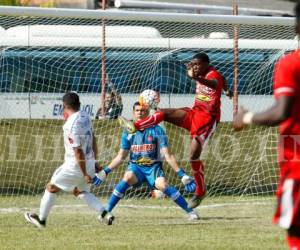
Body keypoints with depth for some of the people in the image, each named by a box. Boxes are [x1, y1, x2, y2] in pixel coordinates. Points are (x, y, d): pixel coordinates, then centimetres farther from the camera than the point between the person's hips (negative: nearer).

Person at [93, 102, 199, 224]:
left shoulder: (156, 130, -7)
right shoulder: (128, 132, 2)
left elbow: (168, 155, -8)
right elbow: (121, 157, 11)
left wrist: (182, 174, -14)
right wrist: (105, 171, 5)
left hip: (153, 167, -2)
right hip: (135, 167, 2)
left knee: (162, 185, -29)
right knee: (127, 178, -30)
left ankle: (190, 211, -22)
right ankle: (106, 211, -26)